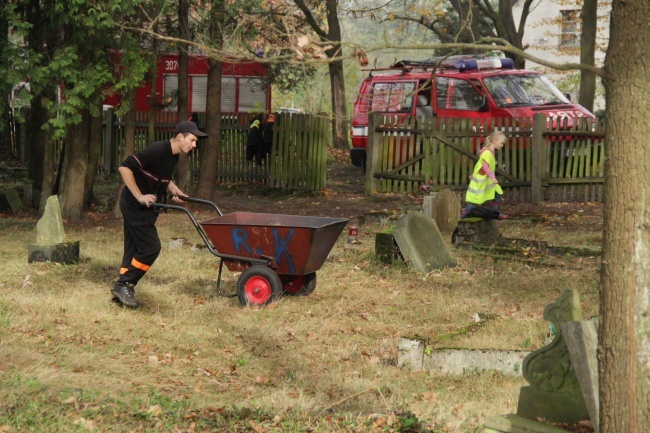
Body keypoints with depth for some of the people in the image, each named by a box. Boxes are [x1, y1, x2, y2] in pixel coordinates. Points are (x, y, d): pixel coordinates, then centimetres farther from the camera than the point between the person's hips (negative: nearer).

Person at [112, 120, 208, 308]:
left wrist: (174, 189, 8)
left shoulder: (173, 155, 7)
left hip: (145, 207, 9)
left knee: (134, 248, 11)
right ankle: (124, 285, -1)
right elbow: (125, 167, -27)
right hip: (134, 206, -9)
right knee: (150, 247, -10)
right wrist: (139, 196, -24)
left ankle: (121, 289, 16)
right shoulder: (157, 150, -23)